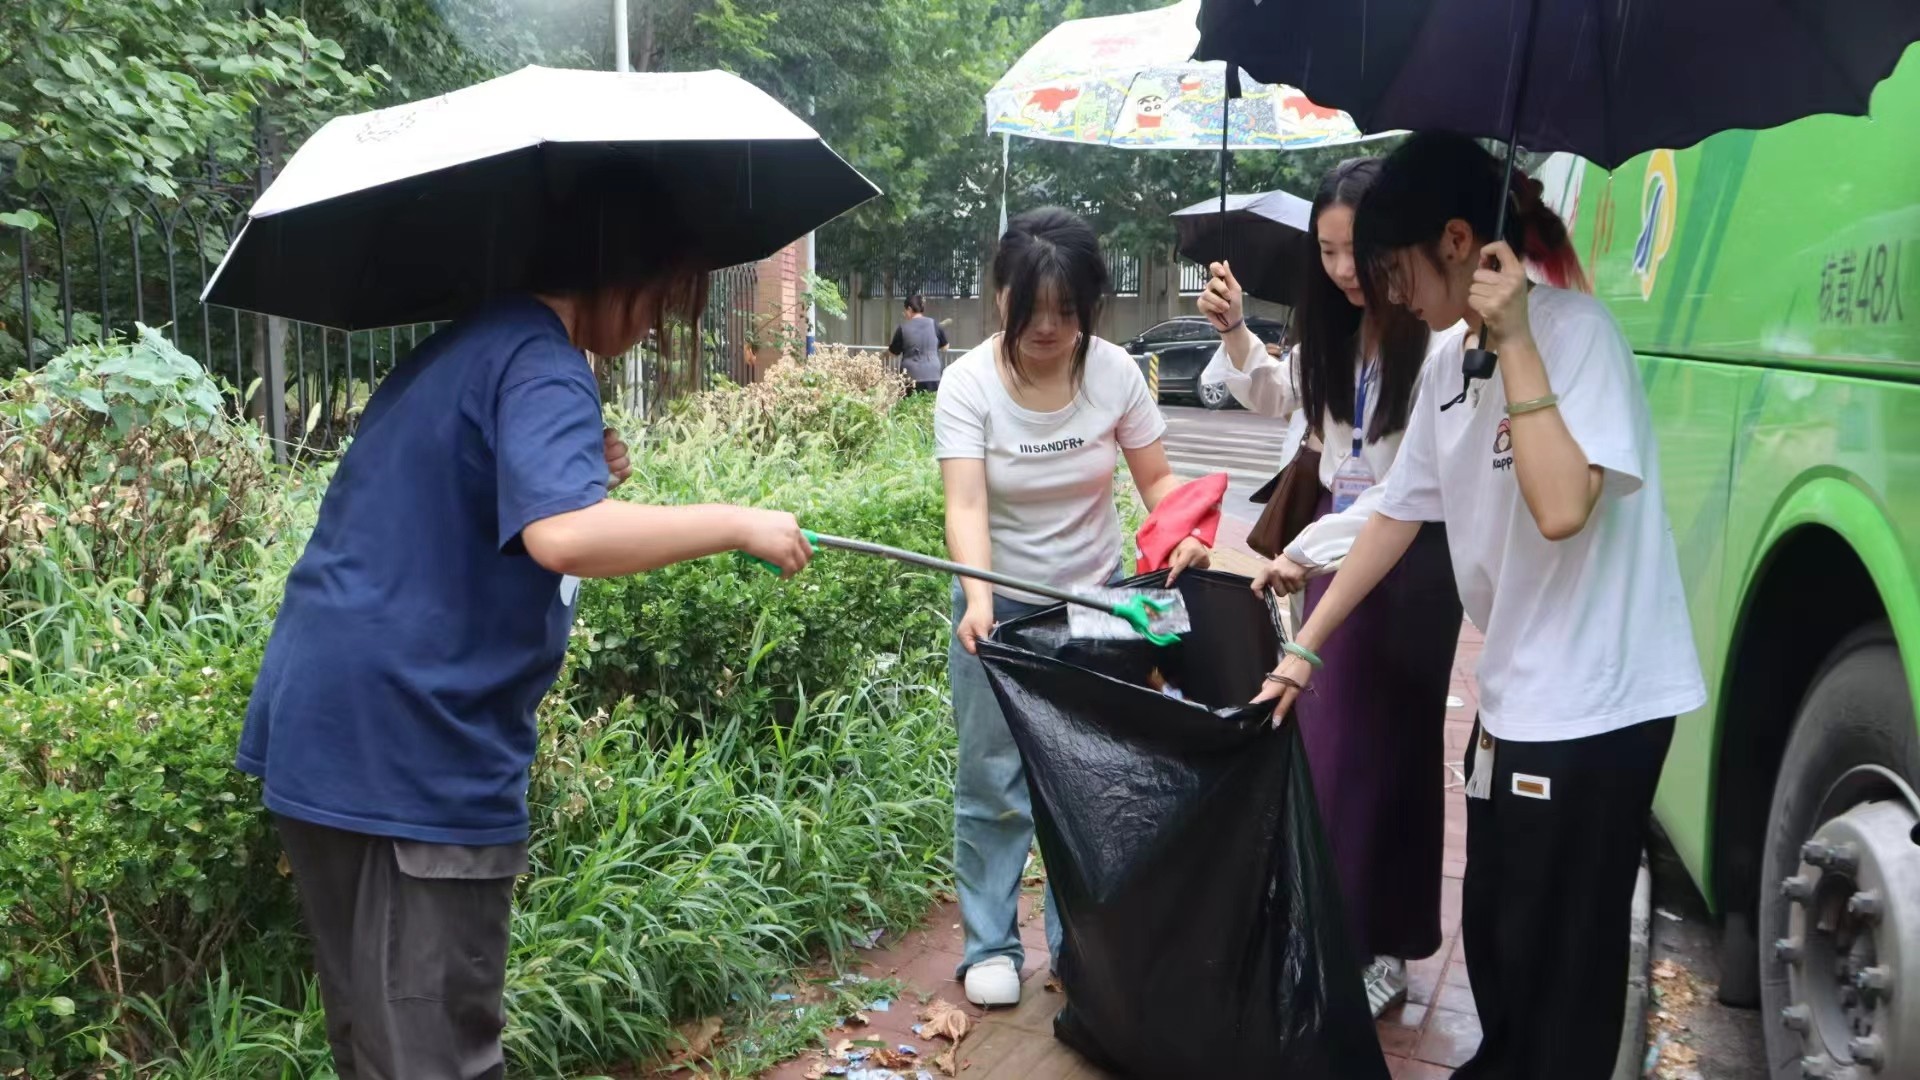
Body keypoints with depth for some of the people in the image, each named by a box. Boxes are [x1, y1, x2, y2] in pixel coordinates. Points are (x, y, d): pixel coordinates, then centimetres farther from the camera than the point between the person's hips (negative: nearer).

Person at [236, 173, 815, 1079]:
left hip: (321, 729, 10)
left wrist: (580, 468, 13)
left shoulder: (460, 346, 17)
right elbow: (563, 533, -32)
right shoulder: (542, 365, -14)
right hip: (415, 750, -10)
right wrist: (738, 524, -20)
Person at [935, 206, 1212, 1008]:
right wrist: (978, 598, -42)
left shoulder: (1115, 373, -10)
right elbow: (966, 504, -26)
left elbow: (1156, 478, -1)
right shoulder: (969, 384, -16)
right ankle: (990, 944, 18)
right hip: (1002, 605, -2)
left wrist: (1183, 531, -22)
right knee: (994, 782, 3)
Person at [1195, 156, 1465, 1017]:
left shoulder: (1440, 339, -22)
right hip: (1333, 538, 7)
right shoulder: (1336, 326, 2)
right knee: (1322, 733, 11)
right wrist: (1234, 331, 4)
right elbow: (1278, 398, 21)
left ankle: (1386, 947, 14)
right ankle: (1330, 923, 25)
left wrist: (1309, 551, -23)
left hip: (1410, 555, -7)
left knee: (1387, 744, 1)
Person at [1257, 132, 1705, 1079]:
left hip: (1594, 703, -8)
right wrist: (1305, 648, 15)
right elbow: (1399, 515, 14)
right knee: (1493, 931, 22)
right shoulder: (1449, 363, 6)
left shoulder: (1574, 331, -19)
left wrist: (1515, 341, -28)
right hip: (1512, 692, 9)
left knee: (1555, 958, 4)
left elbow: (1562, 508, -32)